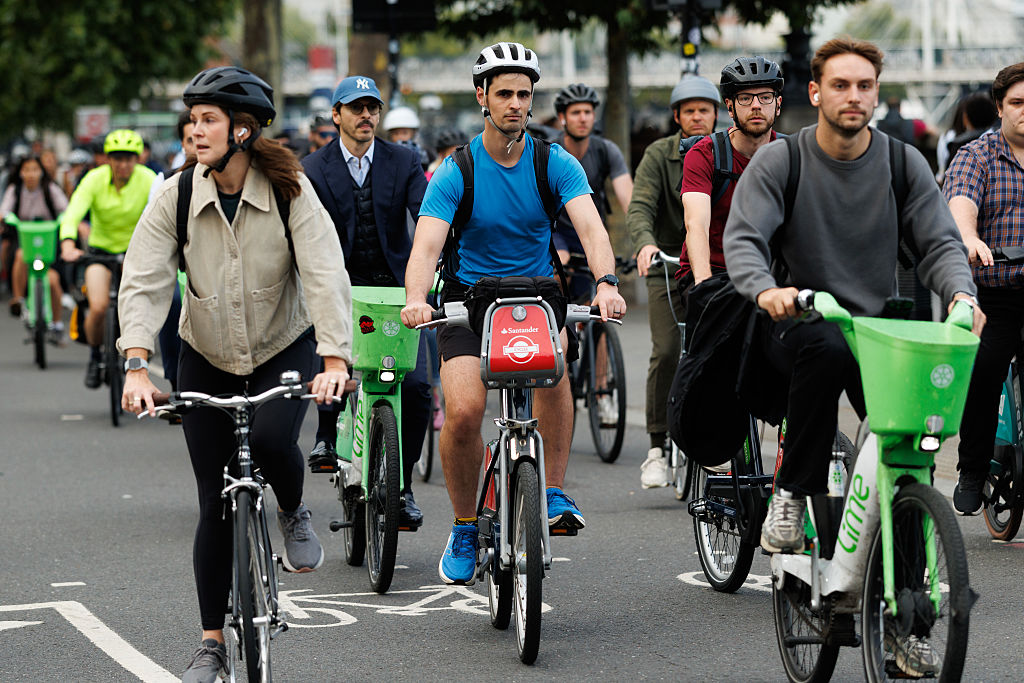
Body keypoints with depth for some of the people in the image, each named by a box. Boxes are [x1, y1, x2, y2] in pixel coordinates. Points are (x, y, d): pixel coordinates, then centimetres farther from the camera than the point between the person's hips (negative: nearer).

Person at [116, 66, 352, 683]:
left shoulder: (290, 191, -17)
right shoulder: (175, 197, -13)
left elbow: (325, 275, -24)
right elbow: (144, 282, -18)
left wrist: (335, 358, -37)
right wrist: (137, 365, -32)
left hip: (284, 349, -2)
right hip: (207, 359, 2)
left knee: (271, 440, -31)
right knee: (216, 504, 0)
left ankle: (294, 514, 5)